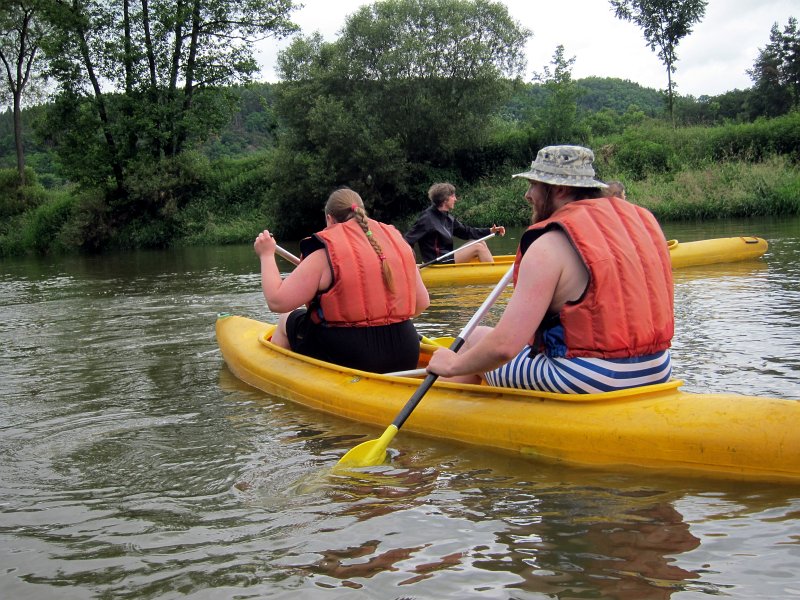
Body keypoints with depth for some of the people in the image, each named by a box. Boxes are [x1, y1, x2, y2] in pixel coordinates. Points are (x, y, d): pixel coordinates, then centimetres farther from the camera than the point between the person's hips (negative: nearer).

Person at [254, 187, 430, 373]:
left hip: (347, 360, -5)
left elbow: (277, 301, -12)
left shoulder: (325, 253, -10)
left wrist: (266, 255, 3)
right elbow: (422, 303, 8)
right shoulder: (397, 241, 6)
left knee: (287, 320, 24)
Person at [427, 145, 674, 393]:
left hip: (587, 381, -8)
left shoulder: (550, 245, -16)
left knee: (477, 339, 14)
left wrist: (453, 366, -4)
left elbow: (503, 348, -21)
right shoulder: (642, 218, 6)